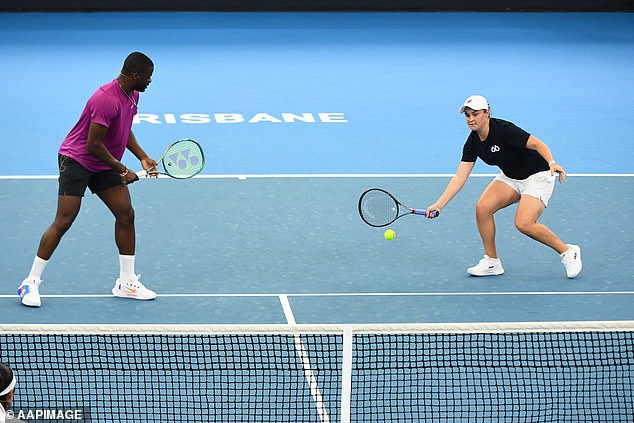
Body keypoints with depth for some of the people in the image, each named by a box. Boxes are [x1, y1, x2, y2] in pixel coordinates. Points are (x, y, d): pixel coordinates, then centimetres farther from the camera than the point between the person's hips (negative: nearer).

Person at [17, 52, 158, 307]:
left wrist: (142, 157, 7)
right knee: (64, 221, -12)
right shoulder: (107, 100, -28)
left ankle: (126, 282, 11)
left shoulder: (132, 95, 4)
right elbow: (93, 145, -27)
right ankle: (31, 282, -3)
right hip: (76, 160, -9)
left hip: (104, 166, 9)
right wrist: (123, 171, -17)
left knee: (126, 214, 2)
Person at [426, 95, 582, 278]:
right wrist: (438, 205, -12)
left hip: (538, 175, -7)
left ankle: (568, 251, -2)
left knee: (524, 224, -23)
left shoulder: (504, 130, -26)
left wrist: (552, 163, -43)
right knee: (482, 207, -13)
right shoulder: (472, 143, -5)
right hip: (511, 178, 7)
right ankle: (492, 262, 1)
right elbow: (459, 177, -5)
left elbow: (538, 144, -24)